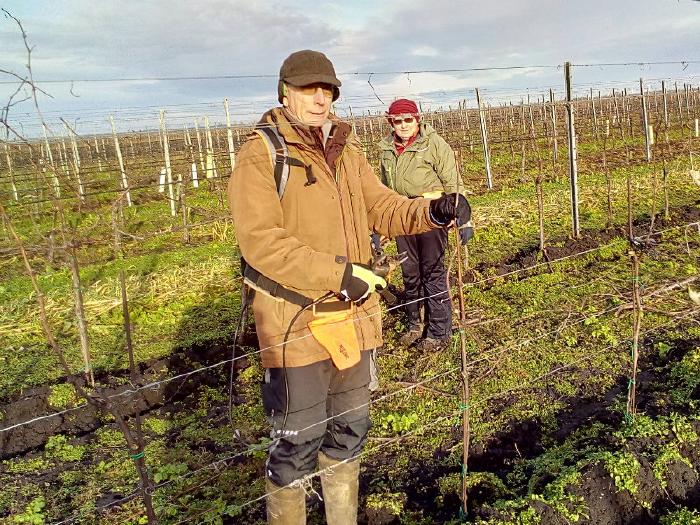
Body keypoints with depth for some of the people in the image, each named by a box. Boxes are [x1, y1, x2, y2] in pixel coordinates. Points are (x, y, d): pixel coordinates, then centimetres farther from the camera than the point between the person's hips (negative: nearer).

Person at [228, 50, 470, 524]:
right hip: (296, 322, -6)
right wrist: (339, 273, -24)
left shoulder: (348, 152, 10)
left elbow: (384, 208, 7)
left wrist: (434, 211, -12)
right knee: (297, 441, 5)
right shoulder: (262, 154, -10)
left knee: (349, 429, 21)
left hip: (353, 315, 7)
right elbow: (262, 241, -20)